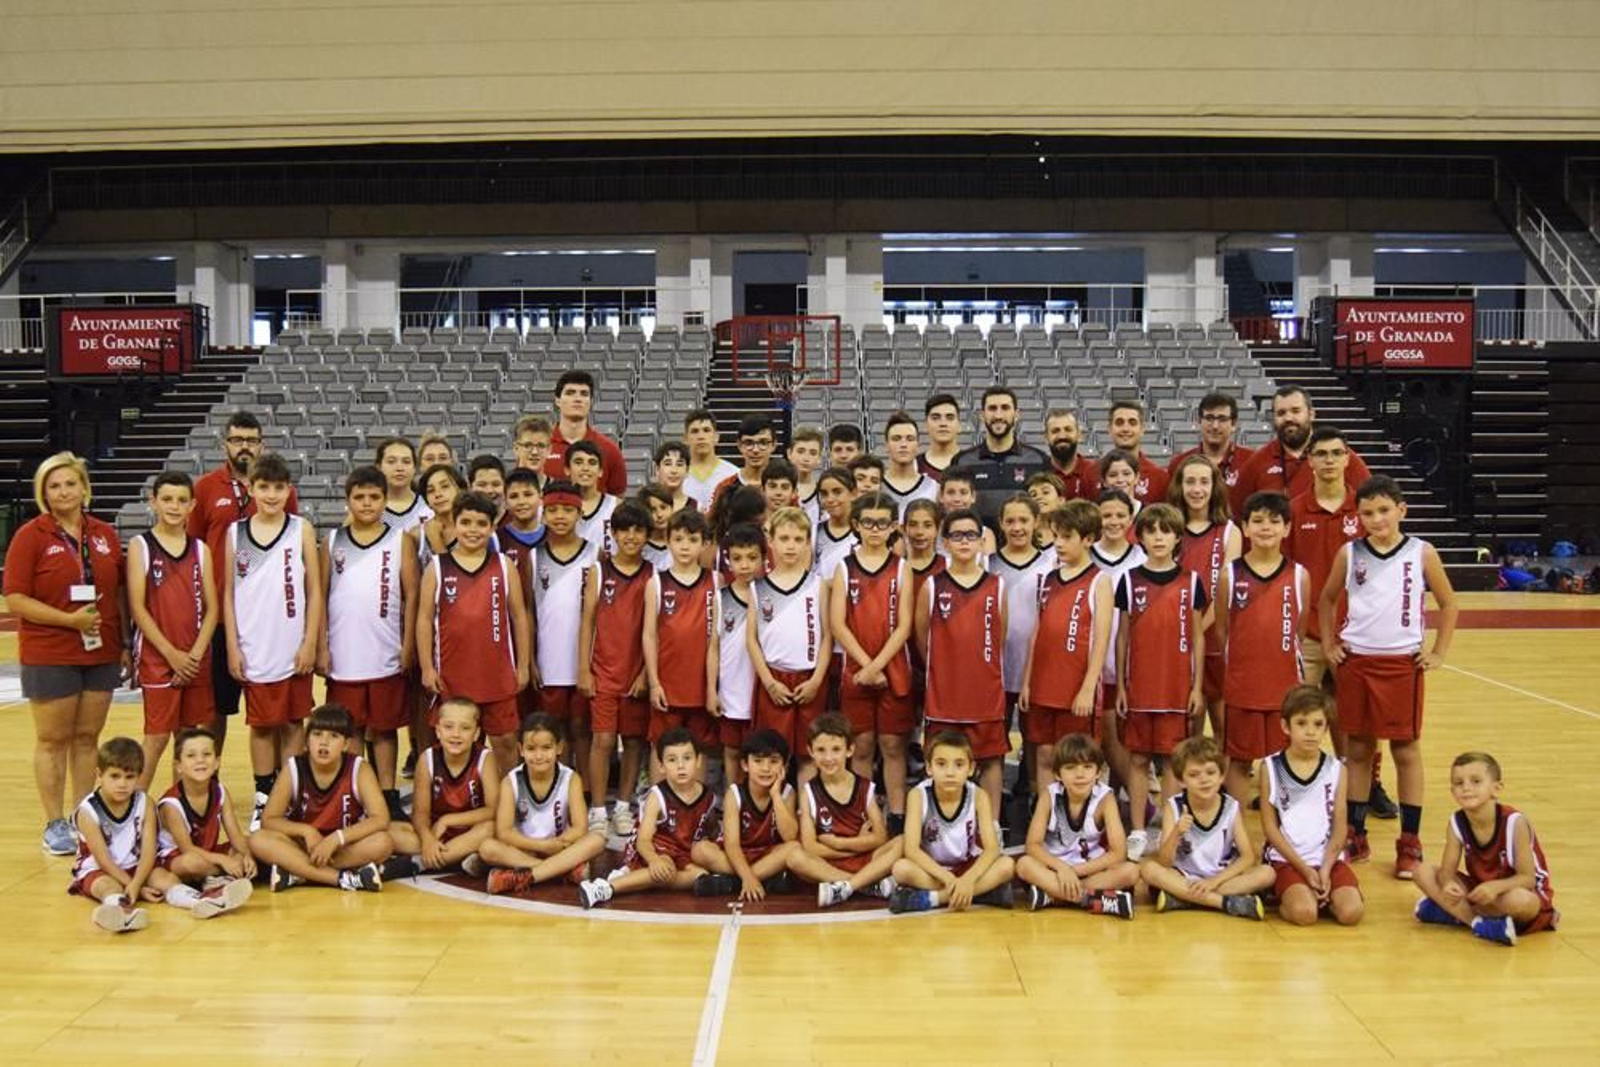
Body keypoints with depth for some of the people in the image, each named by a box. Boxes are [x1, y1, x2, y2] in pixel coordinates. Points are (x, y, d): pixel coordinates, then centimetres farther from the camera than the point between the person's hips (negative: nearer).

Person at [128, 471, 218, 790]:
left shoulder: (200, 549, 8)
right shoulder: (140, 546, -1)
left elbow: (212, 607, 4)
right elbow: (137, 607, -7)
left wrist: (196, 653, -8)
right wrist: (171, 653, -12)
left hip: (196, 660, 3)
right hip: (157, 658, -3)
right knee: (157, 736, -2)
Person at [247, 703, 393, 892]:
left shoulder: (359, 770, -13)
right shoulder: (293, 769, -10)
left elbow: (381, 819, -21)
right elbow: (269, 820, -8)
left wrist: (335, 838, -32)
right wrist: (306, 831, -24)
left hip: (345, 849, -1)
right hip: (304, 846, 1)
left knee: (383, 843, -31)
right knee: (258, 840, -26)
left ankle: (297, 873, -25)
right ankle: (345, 879, -32)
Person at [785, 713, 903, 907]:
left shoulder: (866, 788, 1)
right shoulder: (809, 791, -3)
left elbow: (880, 837, -4)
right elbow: (810, 847, -10)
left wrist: (834, 842, -8)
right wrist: (858, 844, -9)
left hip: (867, 861, 1)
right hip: (829, 865, -1)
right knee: (796, 857, -30)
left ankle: (843, 888, -30)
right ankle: (872, 885, -29)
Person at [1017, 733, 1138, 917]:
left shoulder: (1105, 798, -14)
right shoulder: (1049, 795, -11)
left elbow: (1119, 853, -18)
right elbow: (1033, 845, -14)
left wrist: (1076, 871, -21)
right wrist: (1062, 868, -30)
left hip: (1091, 870, 0)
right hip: (1055, 867, 0)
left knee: (1131, 871, -28)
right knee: (1024, 864, -30)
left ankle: (1052, 895, -28)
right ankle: (1099, 900, -33)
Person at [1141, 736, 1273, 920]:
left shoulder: (1231, 808, -6)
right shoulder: (1174, 807, -10)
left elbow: (1248, 856, -9)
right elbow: (1163, 862, -16)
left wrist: (1215, 880, -20)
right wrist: (1176, 833, -35)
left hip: (1223, 878, 2)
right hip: (1184, 879, -1)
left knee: (1266, 873, -23)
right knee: (1148, 869, -28)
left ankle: (1180, 899, -26)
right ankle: (1227, 902, -28)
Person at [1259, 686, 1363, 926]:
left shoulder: (1336, 769, 4)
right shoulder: (1270, 768, -2)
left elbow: (1339, 827, 3)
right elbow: (1270, 826, -3)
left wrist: (1325, 869, -10)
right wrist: (1305, 869, -9)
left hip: (1329, 858, 3)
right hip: (1288, 859, -2)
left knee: (1351, 912, -21)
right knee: (1303, 913, -27)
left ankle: (1322, 895, 9)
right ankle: (1285, 898, 5)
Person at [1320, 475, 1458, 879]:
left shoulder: (1422, 553, -3)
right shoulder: (1349, 554, 1)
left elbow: (1448, 604, 6)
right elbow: (1327, 599, 14)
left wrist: (1439, 653, 1)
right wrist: (1329, 644, 7)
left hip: (1402, 663, -1)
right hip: (1355, 661, 2)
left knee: (1406, 750, 5)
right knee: (1357, 749, 9)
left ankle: (1410, 844, 15)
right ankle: (1355, 837, 20)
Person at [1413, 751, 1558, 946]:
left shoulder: (1514, 823, -24)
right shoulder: (1457, 823, -11)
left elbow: (1527, 878, -21)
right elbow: (1447, 870, -10)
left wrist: (1495, 887, -40)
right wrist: (1448, 884, -35)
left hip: (1521, 891, -5)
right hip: (1480, 889, 5)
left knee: (1518, 900, -41)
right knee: (1424, 872, -14)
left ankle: (1454, 912, -19)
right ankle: (1478, 921, -25)